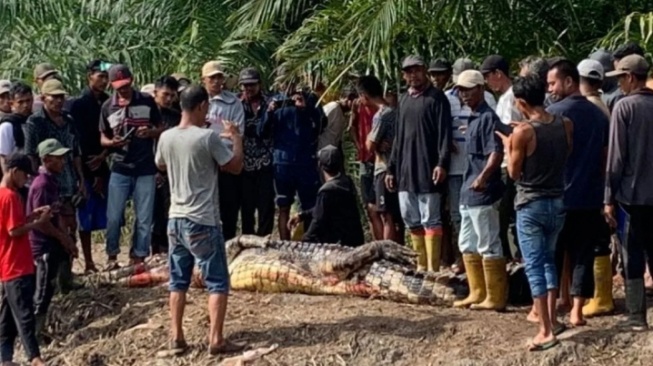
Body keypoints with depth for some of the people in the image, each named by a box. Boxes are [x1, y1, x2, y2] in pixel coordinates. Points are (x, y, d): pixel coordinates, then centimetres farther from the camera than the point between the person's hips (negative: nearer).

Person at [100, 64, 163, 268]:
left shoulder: (147, 102, 0)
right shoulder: (108, 107, 4)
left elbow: (161, 130, 6)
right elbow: (103, 138, 10)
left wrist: (150, 132, -16)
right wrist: (112, 142, -12)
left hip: (145, 169, 0)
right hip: (120, 169, 1)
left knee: (144, 217, 4)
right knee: (114, 216, 0)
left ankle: (138, 257, 15)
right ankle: (112, 255, 16)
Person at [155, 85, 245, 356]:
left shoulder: (166, 137, 2)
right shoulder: (209, 137, -15)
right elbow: (236, 167, -5)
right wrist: (236, 137, 10)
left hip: (176, 219, 6)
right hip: (203, 221, -6)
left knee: (178, 282, 13)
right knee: (217, 282, 2)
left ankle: (176, 339, 15)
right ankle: (216, 340, -1)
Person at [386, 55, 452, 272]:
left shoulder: (436, 98, -4)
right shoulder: (403, 100, 17)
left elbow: (444, 133, -11)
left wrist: (442, 163, -22)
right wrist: (392, 168, 19)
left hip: (427, 171, -7)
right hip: (405, 171, 7)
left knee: (430, 220, -5)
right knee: (412, 221, 11)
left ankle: (432, 269, -4)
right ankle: (421, 265, 20)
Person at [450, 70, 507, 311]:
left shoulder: (487, 118, -14)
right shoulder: (473, 119, 15)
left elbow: (497, 152, -24)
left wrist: (482, 178, -33)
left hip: (483, 194, -10)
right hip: (469, 194, 10)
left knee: (488, 246, -3)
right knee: (468, 245, 16)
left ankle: (495, 298, 4)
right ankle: (477, 293, 25)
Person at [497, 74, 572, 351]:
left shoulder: (523, 132, -17)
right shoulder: (566, 125, -2)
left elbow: (514, 173, -8)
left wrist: (508, 146, 8)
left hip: (530, 205, -6)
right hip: (558, 201, 6)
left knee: (534, 266, -2)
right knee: (549, 260, 22)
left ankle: (546, 331, -5)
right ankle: (552, 320, 25)